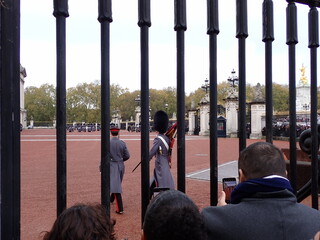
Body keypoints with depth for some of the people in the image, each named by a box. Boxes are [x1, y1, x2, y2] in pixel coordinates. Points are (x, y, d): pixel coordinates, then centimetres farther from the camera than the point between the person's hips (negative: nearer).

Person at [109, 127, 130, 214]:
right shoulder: (122, 143, -5)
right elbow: (127, 156, -1)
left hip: (112, 166, -4)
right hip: (121, 166, 4)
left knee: (116, 186, -4)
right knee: (117, 184, 24)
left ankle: (120, 209, -7)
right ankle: (111, 199, 48)